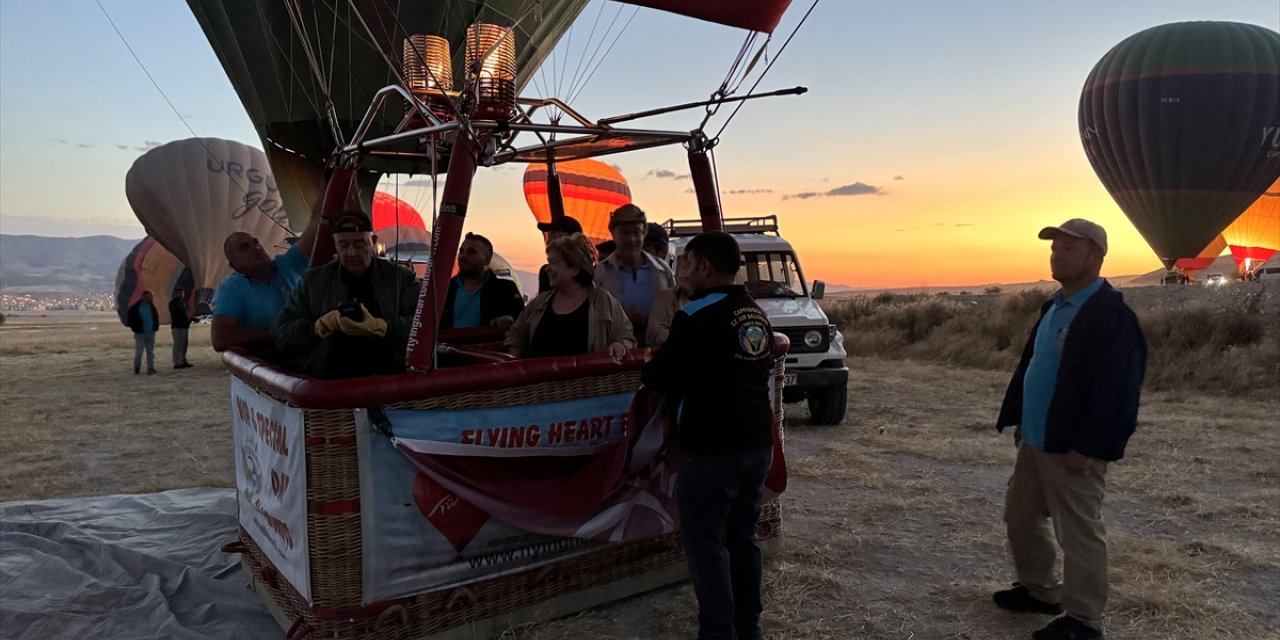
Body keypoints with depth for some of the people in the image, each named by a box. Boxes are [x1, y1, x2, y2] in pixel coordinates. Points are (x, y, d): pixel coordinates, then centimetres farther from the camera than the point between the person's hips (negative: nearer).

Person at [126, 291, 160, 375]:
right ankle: (136, 369, 14)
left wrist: (156, 327, 8)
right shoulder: (135, 308, -8)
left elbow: (156, 317, 19)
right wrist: (135, 328, -8)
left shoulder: (152, 307, 9)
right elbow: (131, 319, -5)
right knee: (138, 352, 0)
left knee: (150, 352, 6)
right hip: (140, 333, -4)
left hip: (151, 333, 4)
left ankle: (150, 369, 9)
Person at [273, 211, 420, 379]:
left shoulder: (401, 277, 13)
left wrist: (379, 327, -15)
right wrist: (320, 326, -6)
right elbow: (280, 333, 14)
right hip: (326, 381, 2)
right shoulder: (314, 280, 18)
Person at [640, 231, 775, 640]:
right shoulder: (757, 316, 10)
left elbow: (661, 379, -12)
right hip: (758, 442, 8)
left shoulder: (696, 317, -14)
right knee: (742, 538, 17)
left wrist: (648, 366, 10)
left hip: (711, 449, -8)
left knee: (706, 544, 2)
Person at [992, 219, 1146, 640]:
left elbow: (1116, 390, -24)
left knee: (1078, 532, 2)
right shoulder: (1054, 307, 12)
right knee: (1021, 515, 19)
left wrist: (1085, 447, -24)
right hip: (1036, 441, 10)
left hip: (1073, 449, -10)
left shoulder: (1111, 316, -19)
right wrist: (1018, 420, 16)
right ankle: (1039, 590, 36)